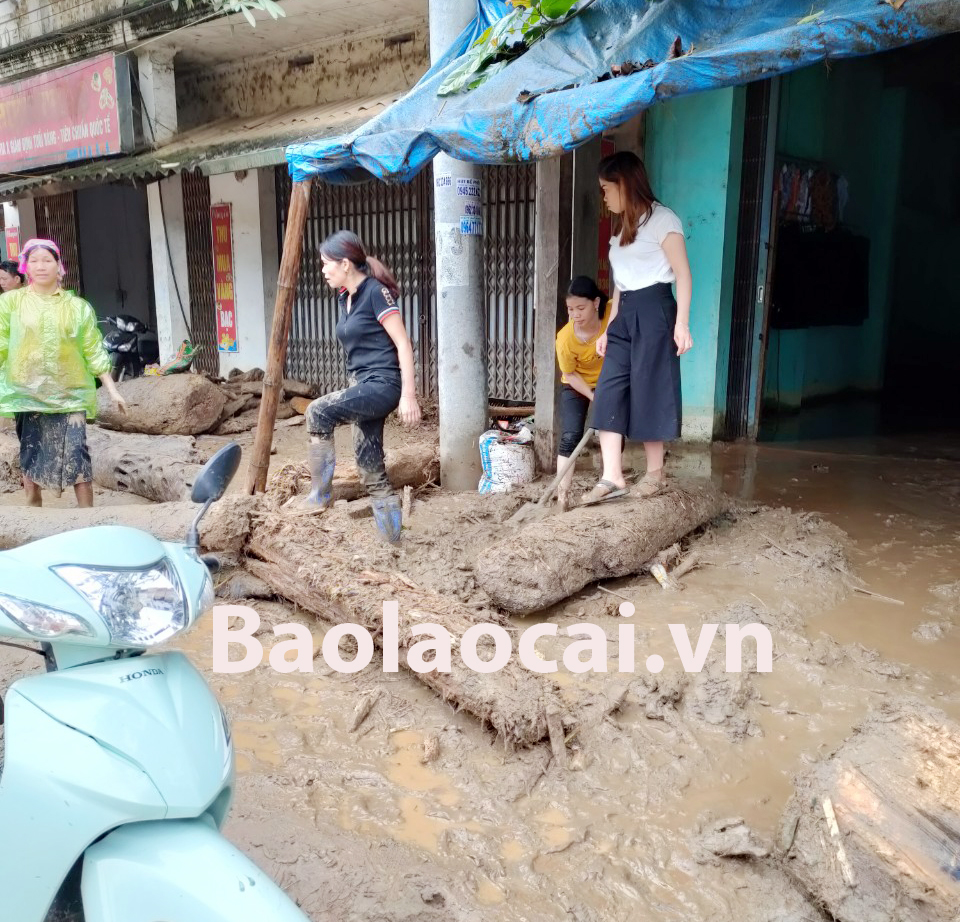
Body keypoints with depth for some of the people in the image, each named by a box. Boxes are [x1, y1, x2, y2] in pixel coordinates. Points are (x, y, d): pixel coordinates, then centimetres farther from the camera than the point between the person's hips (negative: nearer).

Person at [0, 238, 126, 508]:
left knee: (77, 456, -5)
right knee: (31, 455, 9)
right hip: (28, 392, 1)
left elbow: (94, 351, 4)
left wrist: (113, 390, 1)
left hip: (69, 394, -1)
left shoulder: (78, 307, 3)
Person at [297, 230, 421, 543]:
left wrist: (408, 396, -19)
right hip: (364, 385, 9)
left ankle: (320, 494, -9)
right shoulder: (346, 298, 13)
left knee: (318, 412, -21)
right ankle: (390, 532, 19)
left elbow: (403, 344, -14)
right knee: (369, 462, 8)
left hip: (383, 384, -9)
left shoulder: (376, 292, -12)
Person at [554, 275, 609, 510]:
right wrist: (593, 396, -22)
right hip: (576, 386, -2)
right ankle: (562, 494, -12)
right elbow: (570, 374, -17)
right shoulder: (565, 338, -30)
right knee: (570, 436, -13)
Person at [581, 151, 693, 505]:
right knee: (608, 393, -4)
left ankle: (655, 473, 12)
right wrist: (609, 328, 17)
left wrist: (681, 322, -17)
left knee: (649, 393, -3)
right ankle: (612, 478, -6)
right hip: (624, 315, 8)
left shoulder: (661, 218, -3)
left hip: (653, 312, -8)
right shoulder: (624, 228, 21)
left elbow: (682, 273, -9)